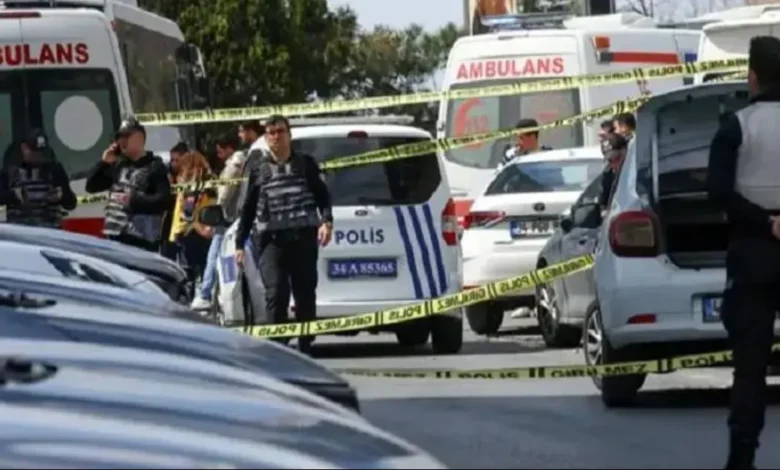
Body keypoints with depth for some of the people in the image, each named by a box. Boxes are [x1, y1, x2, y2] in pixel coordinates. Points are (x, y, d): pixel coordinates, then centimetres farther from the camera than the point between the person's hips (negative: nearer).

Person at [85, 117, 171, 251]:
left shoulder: (155, 167, -1)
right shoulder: (118, 165, 18)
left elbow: (164, 201, -12)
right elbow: (91, 186, 20)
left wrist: (133, 200, -19)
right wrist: (104, 163, 7)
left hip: (141, 240, -7)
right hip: (114, 237, 7)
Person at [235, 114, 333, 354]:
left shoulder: (305, 164, 11)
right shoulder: (259, 169, 12)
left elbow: (322, 195, 10)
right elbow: (248, 209, 15)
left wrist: (326, 221, -8)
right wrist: (240, 244, 11)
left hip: (303, 237, 1)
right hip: (271, 239, -1)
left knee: (306, 296, 4)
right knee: (276, 293, -15)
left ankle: (305, 348, 14)